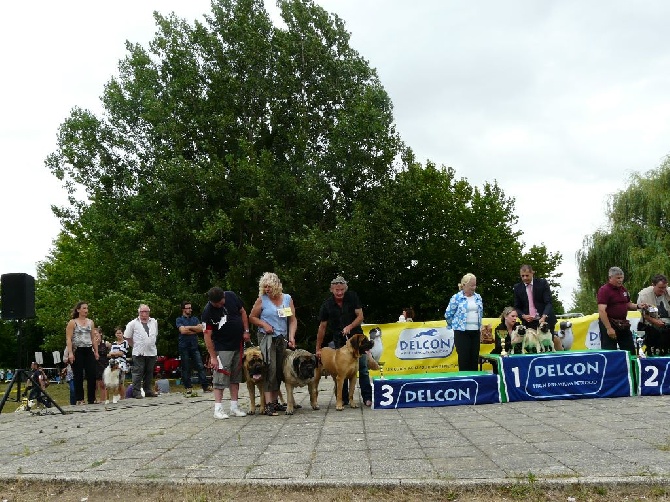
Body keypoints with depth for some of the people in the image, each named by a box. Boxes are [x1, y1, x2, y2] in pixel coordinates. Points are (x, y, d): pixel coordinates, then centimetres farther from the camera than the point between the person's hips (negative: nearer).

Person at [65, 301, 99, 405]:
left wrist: (96, 351, 13)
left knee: (92, 375, -1)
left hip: (89, 351, 4)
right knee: (78, 377, -1)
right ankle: (79, 399, 4)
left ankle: (92, 399, 6)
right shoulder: (72, 322, -1)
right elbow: (68, 339, -6)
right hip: (77, 351, -4)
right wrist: (70, 353, -16)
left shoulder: (90, 322, 14)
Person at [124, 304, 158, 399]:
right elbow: (127, 337, 5)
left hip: (151, 352, 4)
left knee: (149, 372, 9)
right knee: (138, 373, -6)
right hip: (139, 353, -4)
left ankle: (148, 391, 17)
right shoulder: (133, 323, 1)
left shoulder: (154, 322, 14)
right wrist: (135, 345, 6)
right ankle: (136, 392, -4)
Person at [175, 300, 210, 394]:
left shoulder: (195, 319, 17)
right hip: (184, 347, -3)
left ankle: (205, 386, -8)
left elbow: (201, 328, 1)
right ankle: (188, 387, 7)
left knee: (200, 366, -5)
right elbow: (182, 330, -11)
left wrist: (189, 327, -6)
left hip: (194, 345, 3)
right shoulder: (179, 319, 5)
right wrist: (195, 330, -3)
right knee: (186, 368, 0)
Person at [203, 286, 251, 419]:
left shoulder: (231, 296, -6)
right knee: (221, 377, -9)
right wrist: (213, 357, -19)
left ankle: (234, 407, 14)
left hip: (238, 345, 5)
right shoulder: (207, 312, -19)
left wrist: (246, 331, 3)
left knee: (236, 376, 8)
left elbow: (242, 312, 10)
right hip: (222, 348, -5)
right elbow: (207, 336, -17)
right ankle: (218, 409, -5)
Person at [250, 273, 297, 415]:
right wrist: (264, 325, -12)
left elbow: (292, 320, 4)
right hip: (267, 338, -4)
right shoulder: (262, 300, -3)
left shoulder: (287, 298, 4)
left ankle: (275, 402, 19)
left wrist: (291, 336, -8)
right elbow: (252, 317, 4)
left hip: (282, 339, 4)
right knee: (270, 369, -13)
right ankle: (268, 405, -14)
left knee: (279, 371, 8)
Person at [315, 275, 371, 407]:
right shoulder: (327, 305, -7)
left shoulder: (352, 297, -8)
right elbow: (322, 327, -2)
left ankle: (367, 397, 1)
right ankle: (344, 398, 10)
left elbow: (360, 316, -6)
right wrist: (318, 349, -2)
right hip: (339, 340, 1)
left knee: (363, 368, -3)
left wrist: (349, 327, -24)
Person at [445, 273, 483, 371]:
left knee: (474, 358, 6)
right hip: (462, 332, -5)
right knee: (464, 359, -4)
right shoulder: (456, 298, -6)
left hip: (475, 331, 5)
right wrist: (456, 325, 10)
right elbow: (448, 314, 1)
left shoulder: (478, 297, 10)